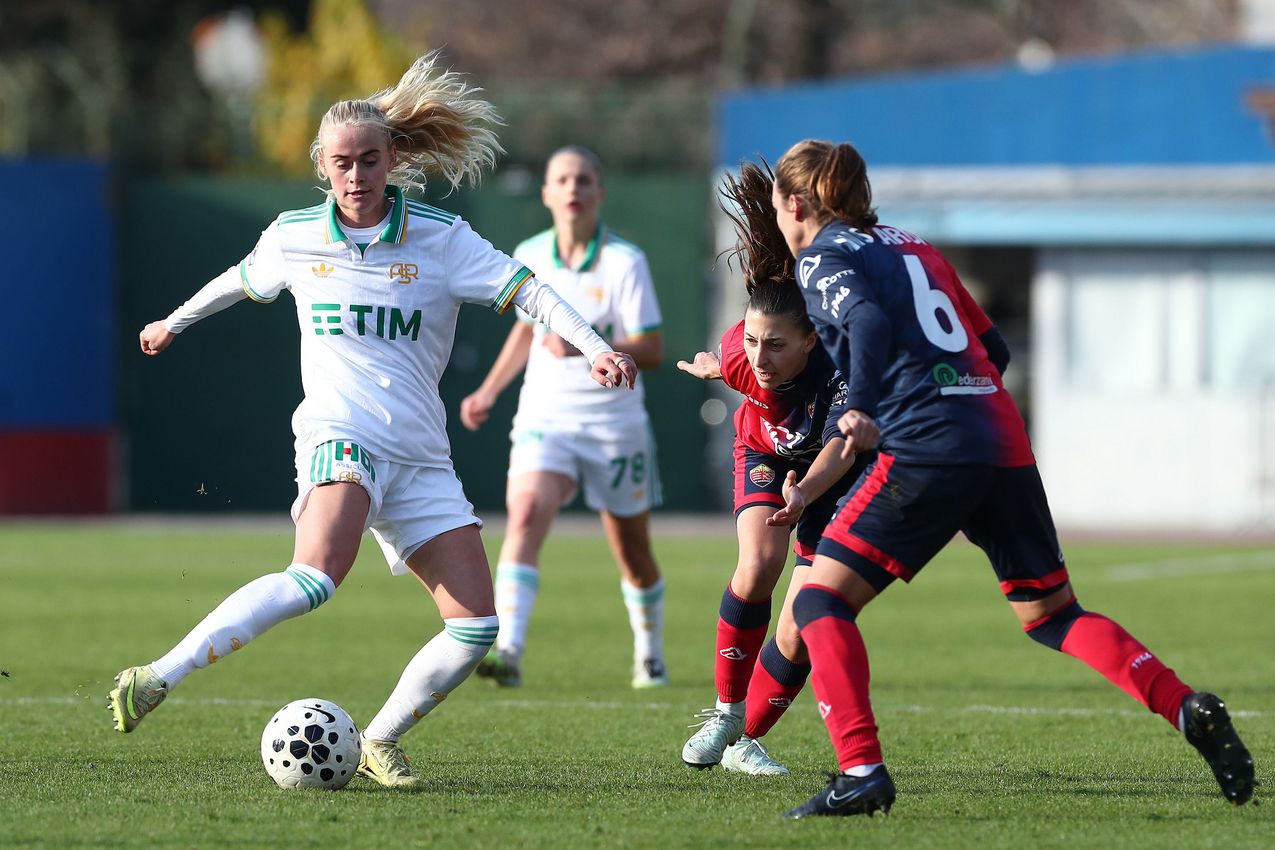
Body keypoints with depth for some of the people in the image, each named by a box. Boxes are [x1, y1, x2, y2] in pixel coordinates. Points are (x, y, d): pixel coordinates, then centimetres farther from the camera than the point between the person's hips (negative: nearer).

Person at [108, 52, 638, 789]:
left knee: (477, 628, -7)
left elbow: (527, 291, -4)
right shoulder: (294, 237, 4)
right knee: (316, 578, -33)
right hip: (339, 437, -3)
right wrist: (174, 323, 42)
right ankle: (159, 678, -33)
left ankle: (379, 744, 10)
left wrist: (594, 348, -19)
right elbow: (241, 281, 25)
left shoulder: (441, 238, 1)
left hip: (421, 458, 3)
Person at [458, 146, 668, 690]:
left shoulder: (625, 262, -11)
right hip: (544, 417, 2)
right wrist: (489, 391, 19)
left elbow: (651, 351, -14)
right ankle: (508, 650, -36)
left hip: (614, 424, -2)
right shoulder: (529, 257, 2)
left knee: (633, 553, 10)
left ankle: (649, 654, 37)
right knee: (526, 513, -25)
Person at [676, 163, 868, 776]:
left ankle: (747, 741, 12)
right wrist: (715, 367, 18)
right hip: (765, 451, 2)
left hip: (831, 477, -2)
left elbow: (841, 448, -54)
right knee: (759, 565, -25)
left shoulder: (839, 373, -41)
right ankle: (726, 713, -6)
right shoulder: (740, 353, -29)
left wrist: (805, 492, -70)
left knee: (801, 627, -12)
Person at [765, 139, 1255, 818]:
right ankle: (1187, 708, -3)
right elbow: (992, 347, 27)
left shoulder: (823, 259, 4)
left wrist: (862, 408, -24)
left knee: (821, 599, 0)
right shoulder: (913, 247, 26)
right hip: (1004, 442, 7)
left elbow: (870, 320, -17)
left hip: (926, 449, -7)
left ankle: (861, 771, -16)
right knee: (1050, 612, 15)